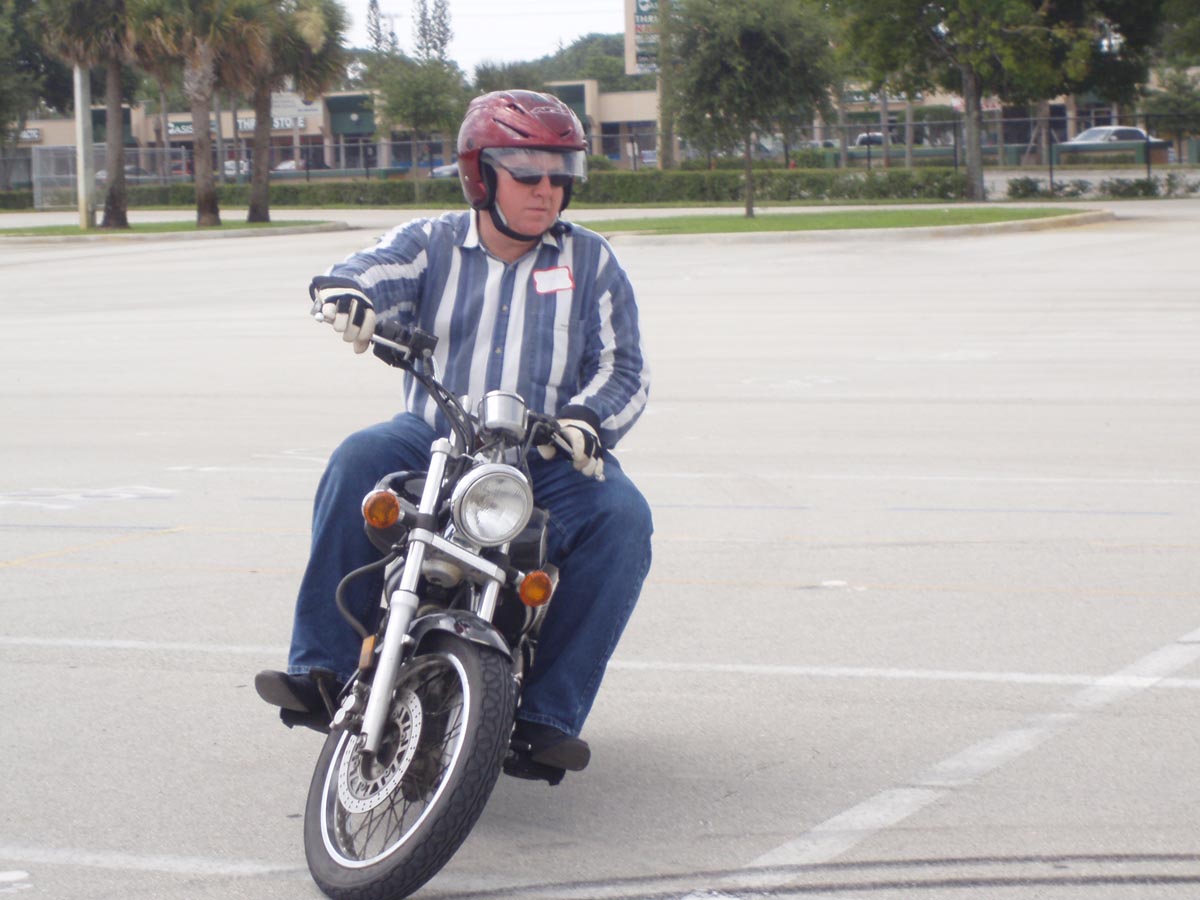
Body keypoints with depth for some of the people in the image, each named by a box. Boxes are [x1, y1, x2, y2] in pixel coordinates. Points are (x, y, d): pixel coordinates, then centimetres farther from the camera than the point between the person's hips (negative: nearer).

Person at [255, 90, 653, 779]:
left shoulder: (592, 262, 9)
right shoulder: (431, 244, 9)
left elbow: (624, 367, 3)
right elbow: (378, 271, -12)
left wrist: (589, 420, -20)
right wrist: (345, 291, -38)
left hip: (549, 459, 0)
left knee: (621, 516, -29)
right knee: (360, 461, -29)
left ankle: (549, 714, -26)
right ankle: (321, 670, -27)